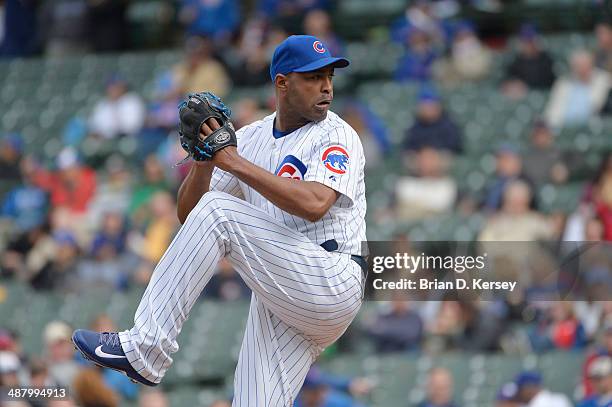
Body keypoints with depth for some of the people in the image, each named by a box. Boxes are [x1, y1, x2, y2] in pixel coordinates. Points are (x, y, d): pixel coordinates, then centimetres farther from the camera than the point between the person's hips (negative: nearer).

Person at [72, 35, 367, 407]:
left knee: (218, 211, -20)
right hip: (276, 299, 6)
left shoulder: (337, 136, -2)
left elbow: (313, 204, -22)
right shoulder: (250, 138, 15)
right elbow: (188, 213, 11)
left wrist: (234, 161, -19)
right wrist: (205, 158, -8)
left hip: (333, 283, -6)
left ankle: (144, 350, -21)